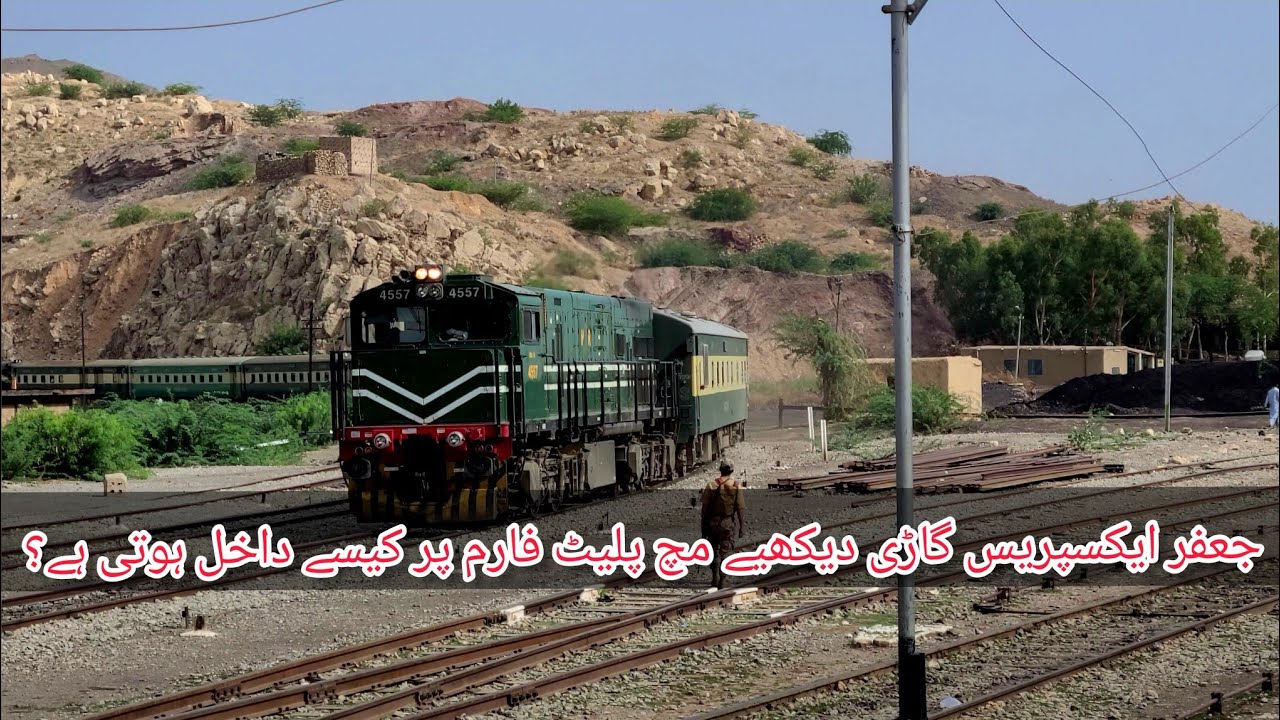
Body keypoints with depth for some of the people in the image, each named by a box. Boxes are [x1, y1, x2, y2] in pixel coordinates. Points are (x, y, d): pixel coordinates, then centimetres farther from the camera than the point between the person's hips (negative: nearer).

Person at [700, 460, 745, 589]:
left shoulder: (711, 485, 2)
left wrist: (704, 527, 9)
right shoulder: (736, 486, -3)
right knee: (725, 552, 2)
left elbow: (705, 507, 3)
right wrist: (742, 526, -4)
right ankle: (722, 581, -5)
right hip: (727, 523, -2)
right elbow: (740, 507, -7)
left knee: (713, 550, 14)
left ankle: (715, 578, 13)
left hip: (712, 522, 2)